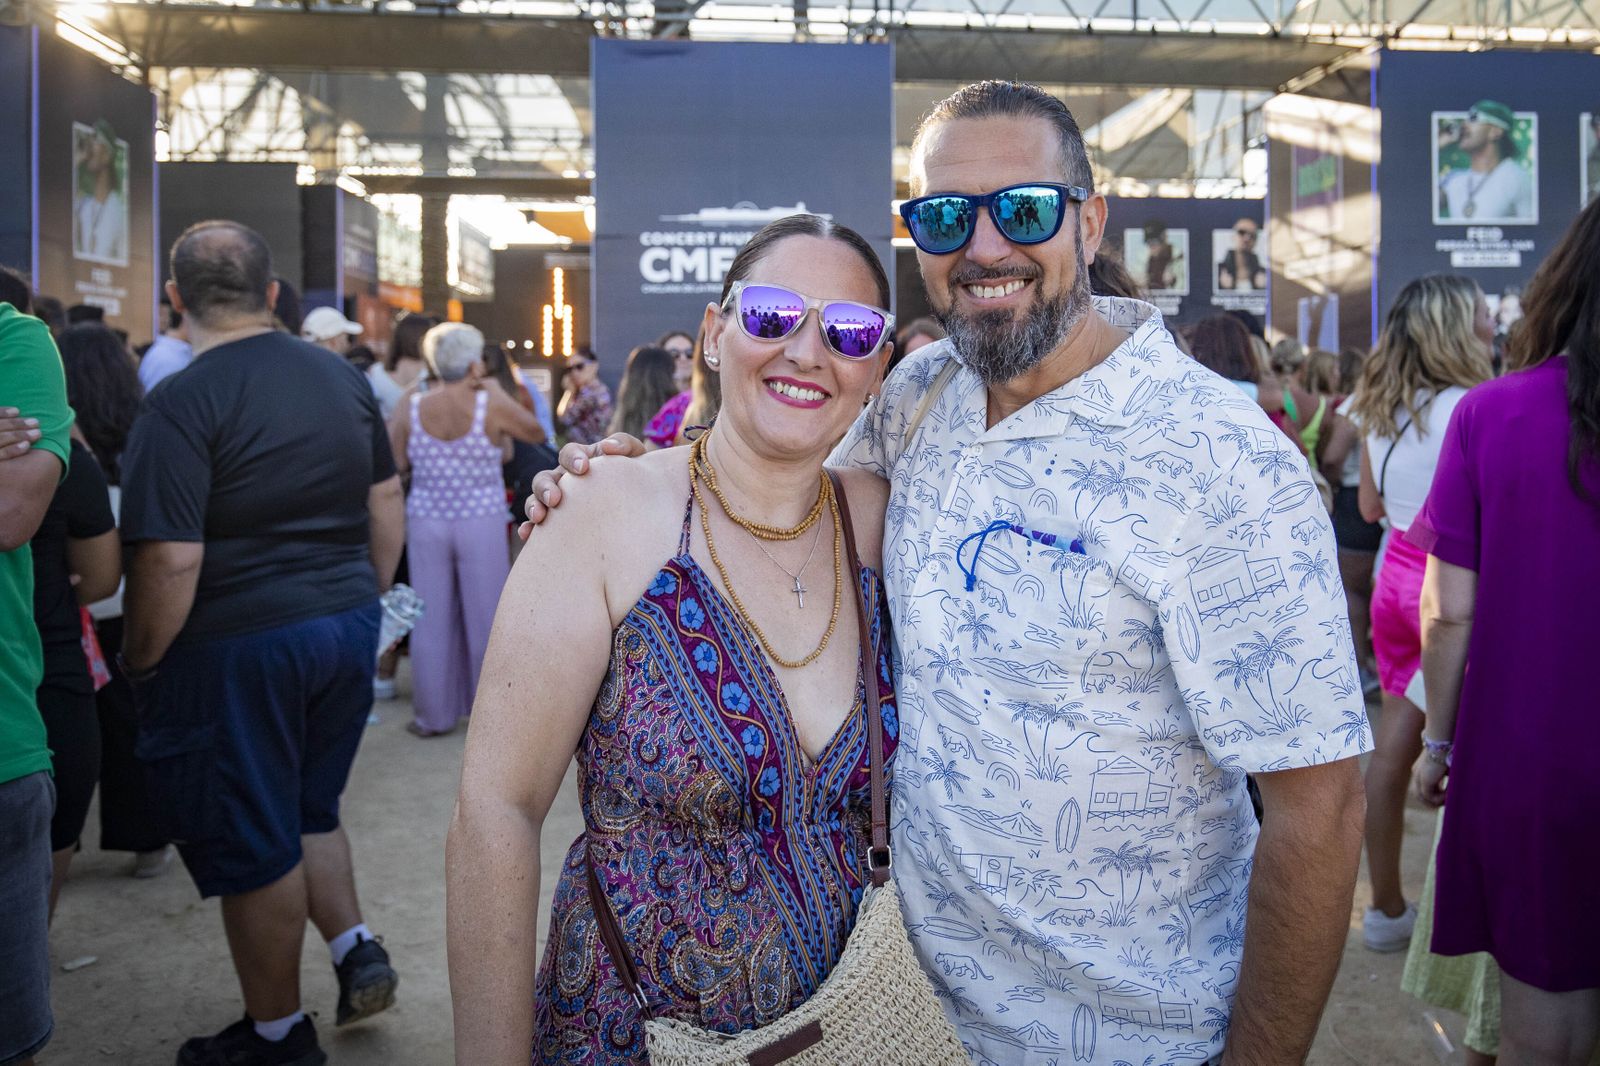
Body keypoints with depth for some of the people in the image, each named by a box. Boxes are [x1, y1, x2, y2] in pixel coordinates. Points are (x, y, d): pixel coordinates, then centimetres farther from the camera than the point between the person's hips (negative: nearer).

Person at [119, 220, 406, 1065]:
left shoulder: (181, 403, -17)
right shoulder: (343, 379, 3)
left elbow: (171, 560, -21)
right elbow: (386, 503, 10)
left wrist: (139, 662, -7)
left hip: (236, 647, -6)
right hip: (346, 628, 6)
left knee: (253, 844, 9)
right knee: (309, 808, 26)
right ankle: (357, 951, 19)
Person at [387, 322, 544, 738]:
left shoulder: (412, 410, -3)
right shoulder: (491, 405, -10)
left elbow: (393, 465, 2)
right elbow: (537, 434, 4)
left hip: (425, 523, 2)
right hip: (482, 523, -2)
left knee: (432, 621, 10)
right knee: (485, 618, 8)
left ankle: (434, 714, 17)